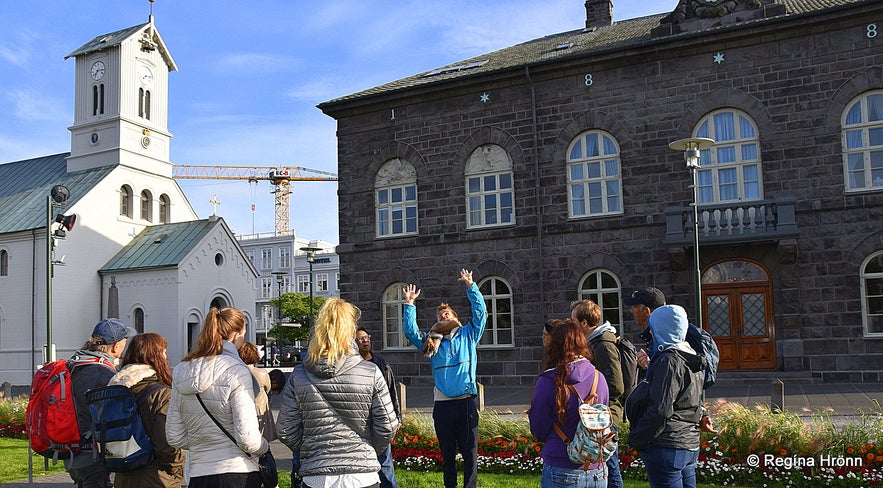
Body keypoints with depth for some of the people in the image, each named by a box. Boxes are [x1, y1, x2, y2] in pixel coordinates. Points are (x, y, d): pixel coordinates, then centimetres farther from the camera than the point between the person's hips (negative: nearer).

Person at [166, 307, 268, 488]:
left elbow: (174, 437, 10)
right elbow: (247, 438, -17)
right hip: (238, 473, -5)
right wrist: (264, 446, 3)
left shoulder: (181, 372, 7)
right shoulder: (236, 371, -12)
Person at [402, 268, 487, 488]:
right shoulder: (431, 341, 14)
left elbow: (480, 312, 3)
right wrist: (409, 304, -3)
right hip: (442, 406, 1)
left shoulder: (468, 335, 12)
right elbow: (410, 331, 4)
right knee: (447, 454, 10)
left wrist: (471, 286, -1)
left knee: (470, 453, 1)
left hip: (466, 403, -1)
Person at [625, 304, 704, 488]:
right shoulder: (690, 359, 14)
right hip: (689, 445, 10)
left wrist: (636, 438, -11)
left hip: (667, 447, -10)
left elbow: (660, 410, -21)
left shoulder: (668, 361, -16)